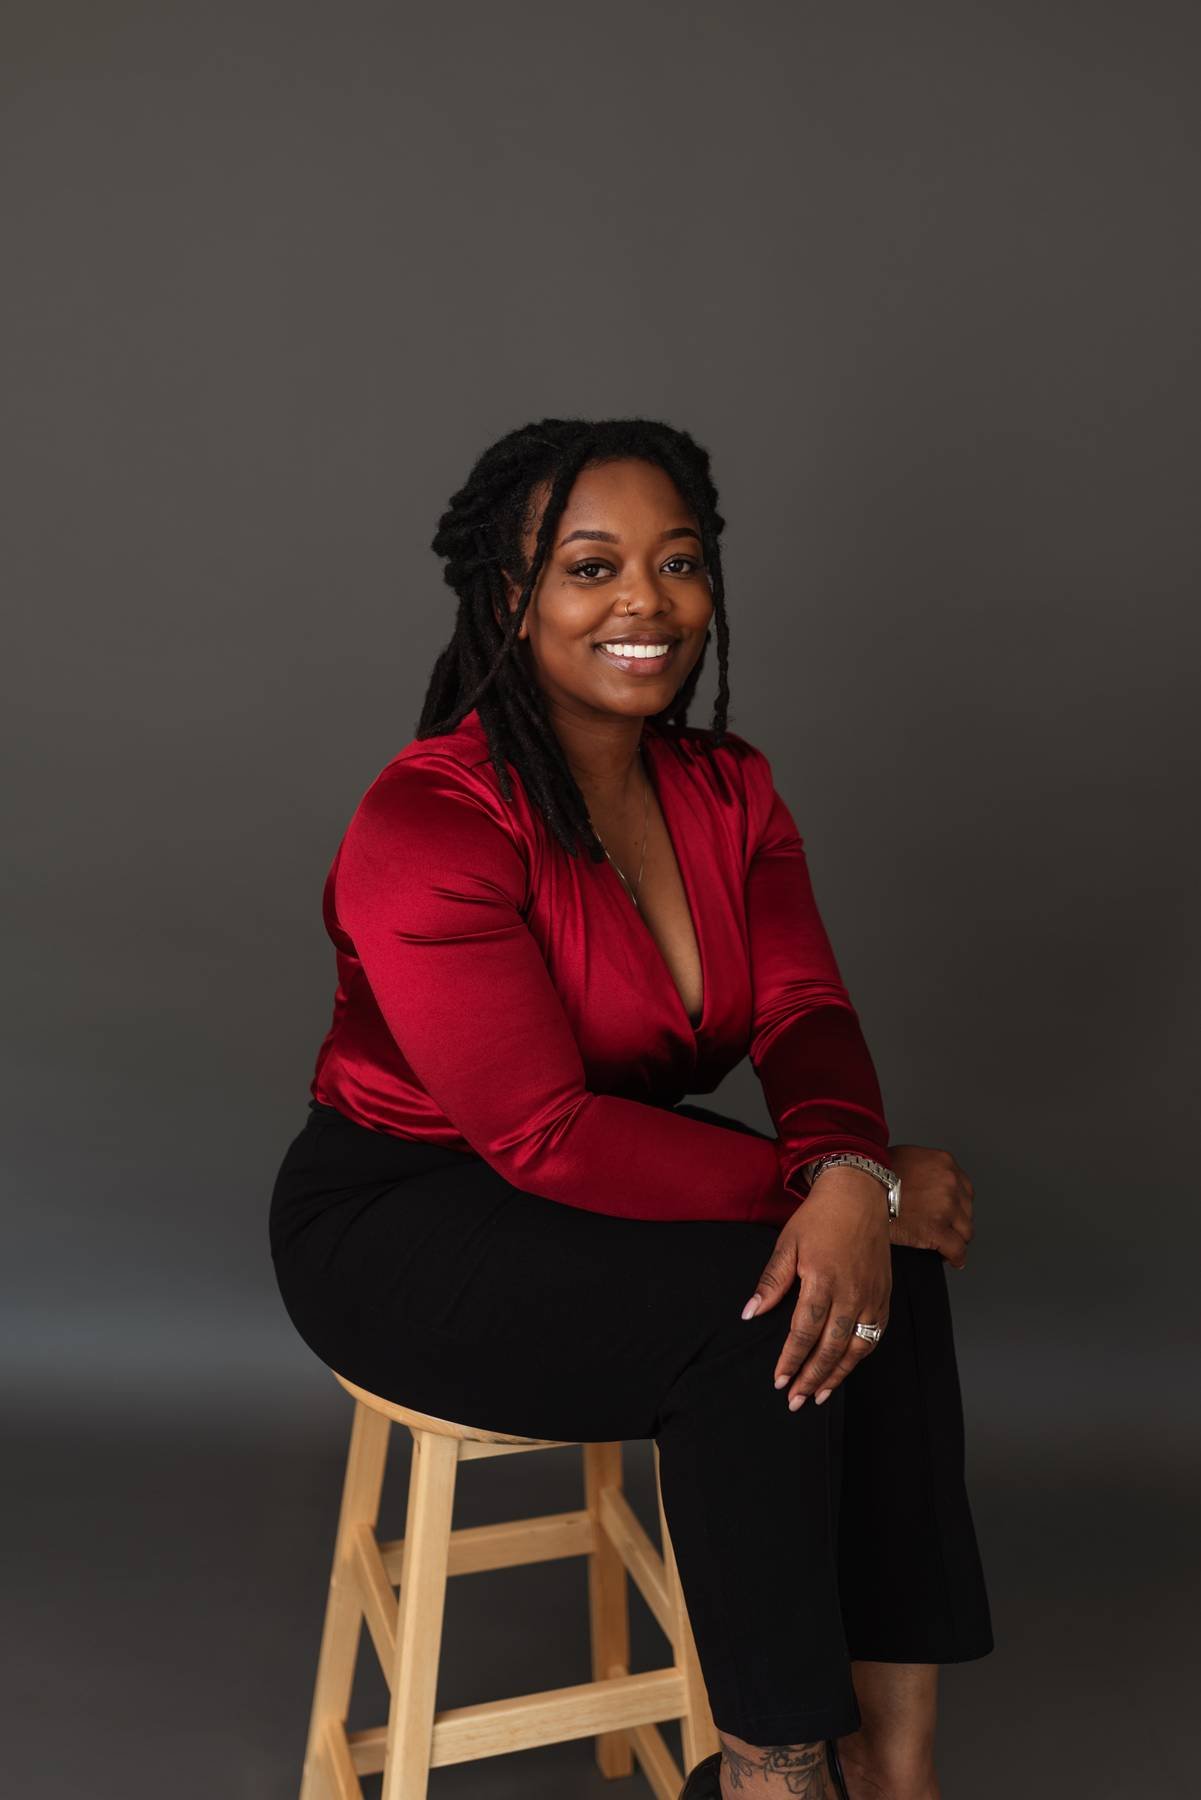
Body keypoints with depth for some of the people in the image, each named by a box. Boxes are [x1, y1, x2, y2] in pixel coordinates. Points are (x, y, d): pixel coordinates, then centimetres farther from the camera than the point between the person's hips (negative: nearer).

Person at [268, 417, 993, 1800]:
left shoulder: (728, 790, 1)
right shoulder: (428, 823, -22)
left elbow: (806, 1013, -9)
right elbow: (548, 1137, -26)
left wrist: (847, 1179, -32)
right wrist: (855, 1182, -26)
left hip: (606, 1185, 7)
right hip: (403, 1224, -6)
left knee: (882, 1274, -18)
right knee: (755, 1313, -26)